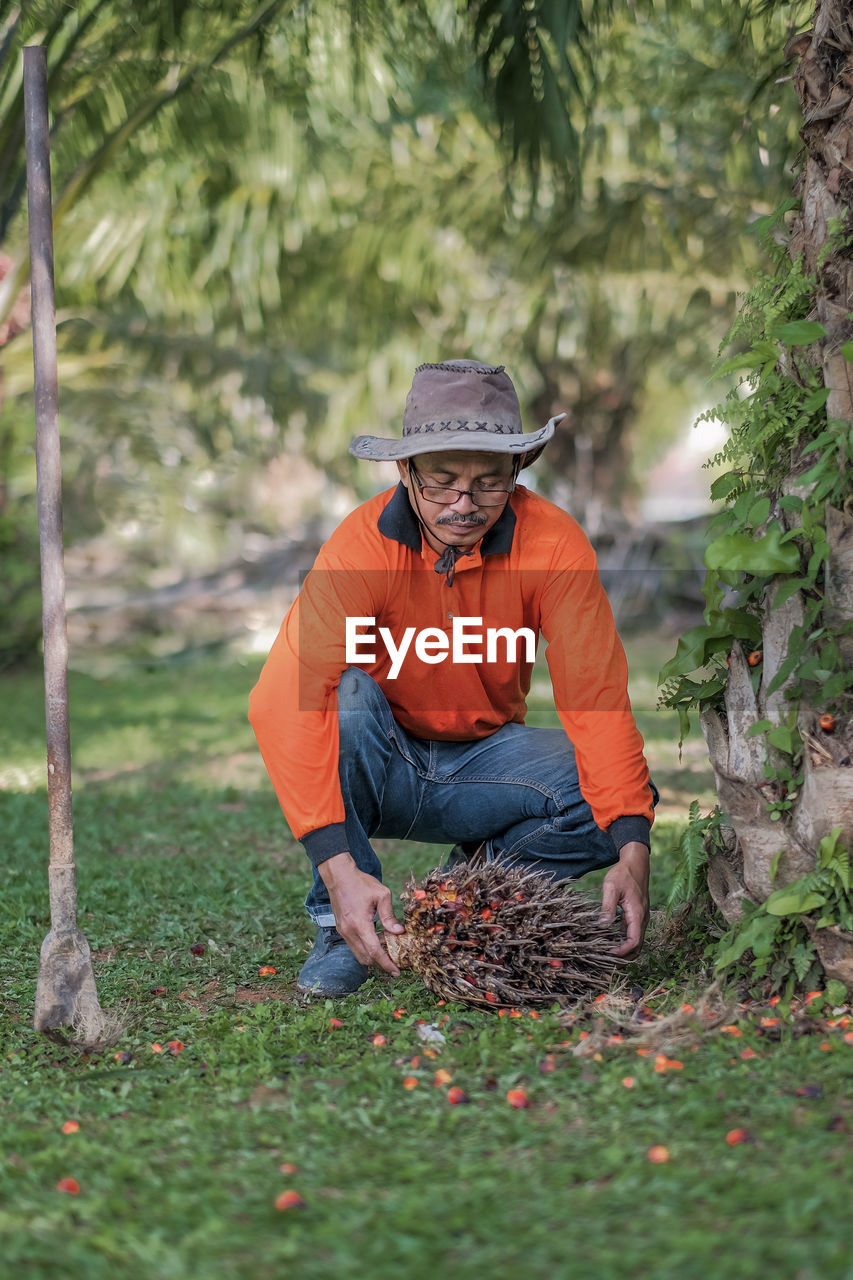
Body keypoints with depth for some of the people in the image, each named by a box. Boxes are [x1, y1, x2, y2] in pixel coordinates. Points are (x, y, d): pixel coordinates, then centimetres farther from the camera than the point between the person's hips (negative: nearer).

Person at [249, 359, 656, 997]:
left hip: (481, 761, 2)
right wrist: (338, 865, -46)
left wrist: (632, 851, -36)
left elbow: (596, 698, -22)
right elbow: (282, 701, -36)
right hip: (380, 765, -2)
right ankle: (345, 928, -19)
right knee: (347, 697, -34)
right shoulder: (365, 544, -26)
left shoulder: (554, 543, -19)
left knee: (619, 794, -24)